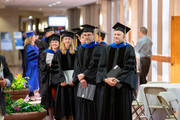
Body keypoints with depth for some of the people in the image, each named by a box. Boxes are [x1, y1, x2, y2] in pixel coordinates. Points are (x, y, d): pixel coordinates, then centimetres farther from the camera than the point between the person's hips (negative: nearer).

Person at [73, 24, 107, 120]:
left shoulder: (99, 48, -2)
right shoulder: (80, 49, 15)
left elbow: (95, 65, -11)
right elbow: (77, 65, 8)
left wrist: (84, 75, -13)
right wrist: (81, 79, -8)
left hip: (93, 82, -5)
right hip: (82, 83, 5)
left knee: (93, 107, -6)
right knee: (82, 107, 4)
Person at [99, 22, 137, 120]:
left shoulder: (128, 49, -1)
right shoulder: (109, 48, 11)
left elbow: (129, 68, -9)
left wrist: (117, 79, -17)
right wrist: (106, 79, -11)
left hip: (122, 85, -4)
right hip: (108, 84, 4)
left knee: (122, 111, -2)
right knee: (107, 110, 2)